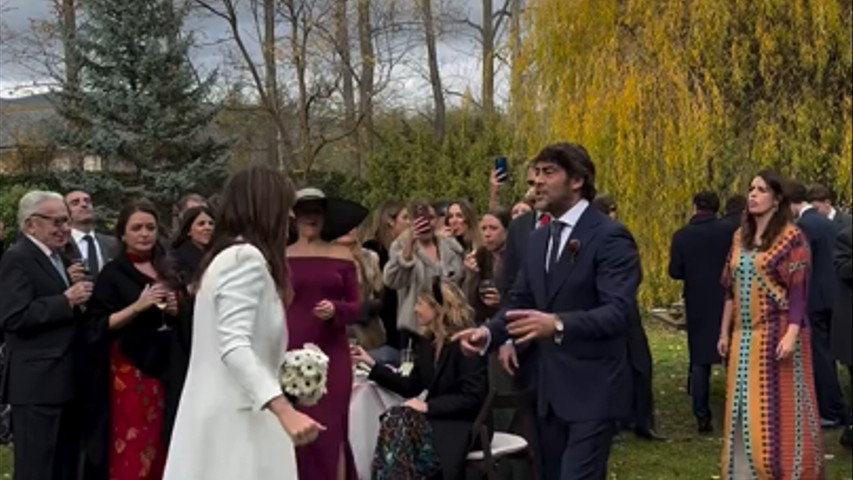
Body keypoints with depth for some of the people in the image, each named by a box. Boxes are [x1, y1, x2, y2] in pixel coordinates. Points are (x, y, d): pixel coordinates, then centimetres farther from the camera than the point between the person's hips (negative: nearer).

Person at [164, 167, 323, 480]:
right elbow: (234, 346, -23)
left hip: (226, 413, 10)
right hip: (235, 417, -10)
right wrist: (284, 410, -32)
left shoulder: (228, 255, 19)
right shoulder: (246, 257, -12)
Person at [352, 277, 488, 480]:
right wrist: (372, 364, 13)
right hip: (435, 419, 7)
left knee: (399, 424, -30)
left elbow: (472, 398, -16)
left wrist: (428, 406, -21)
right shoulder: (427, 343, 12)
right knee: (392, 422, -25)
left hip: (465, 424, -7)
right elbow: (411, 387, 17)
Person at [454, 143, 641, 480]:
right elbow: (520, 301, 14)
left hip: (593, 391, -8)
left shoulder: (610, 236, -13)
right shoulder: (538, 239, 12)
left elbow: (619, 312, -24)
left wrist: (558, 324, -40)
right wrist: (489, 333, -6)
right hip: (550, 390, 8)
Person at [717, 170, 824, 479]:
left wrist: (791, 334, -22)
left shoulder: (792, 237, -8)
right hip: (744, 336, 6)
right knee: (745, 408, 9)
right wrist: (725, 332, 13)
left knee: (776, 408, -1)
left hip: (777, 334, -6)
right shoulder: (740, 237, 11)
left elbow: (799, 290, -13)